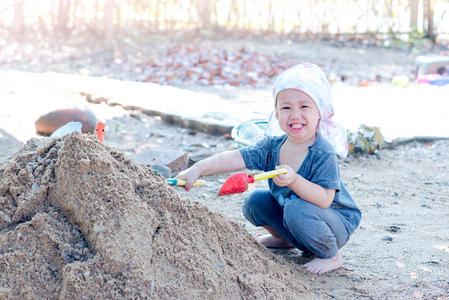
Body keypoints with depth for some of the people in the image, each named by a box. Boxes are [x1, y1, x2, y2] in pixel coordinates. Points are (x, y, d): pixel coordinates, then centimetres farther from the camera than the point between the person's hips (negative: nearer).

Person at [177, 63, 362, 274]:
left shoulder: (323, 153, -27)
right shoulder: (272, 146, -8)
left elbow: (324, 199, -33)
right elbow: (235, 158, -14)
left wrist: (294, 181, -46)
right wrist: (198, 169, -25)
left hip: (338, 223, -6)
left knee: (297, 208, -33)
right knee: (255, 200, -4)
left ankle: (331, 255, -9)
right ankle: (285, 238, 20)